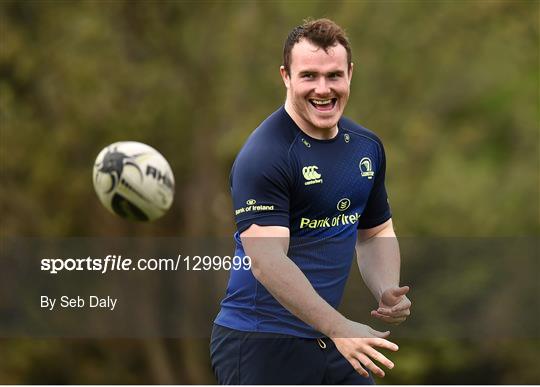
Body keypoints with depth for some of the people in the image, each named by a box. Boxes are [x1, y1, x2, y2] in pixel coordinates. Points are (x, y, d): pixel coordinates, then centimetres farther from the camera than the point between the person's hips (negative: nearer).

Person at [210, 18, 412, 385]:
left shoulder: (367, 146, 9)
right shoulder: (263, 155, -17)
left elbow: (376, 232, 21)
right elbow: (267, 261, -26)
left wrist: (387, 292, 0)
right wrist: (339, 328, -33)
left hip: (326, 339, 8)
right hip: (261, 344, -8)